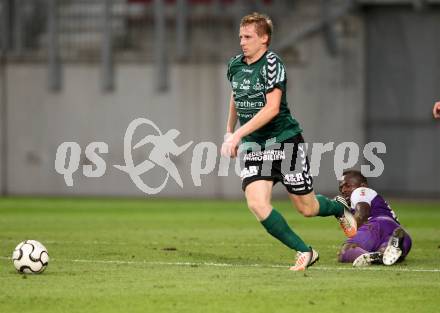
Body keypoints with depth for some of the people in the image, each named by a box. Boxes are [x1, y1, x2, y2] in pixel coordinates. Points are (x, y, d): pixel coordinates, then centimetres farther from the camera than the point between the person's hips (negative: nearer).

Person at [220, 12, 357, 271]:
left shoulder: (271, 64, -16)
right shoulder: (235, 65, 6)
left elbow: (272, 108, -24)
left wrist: (238, 134, -28)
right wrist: (229, 131, 27)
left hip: (286, 141, -5)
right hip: (254, 147, 6)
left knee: (307, 208, 4)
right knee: (257, 204, -17)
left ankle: (339, 208, 41)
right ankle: (305, 253, -6)